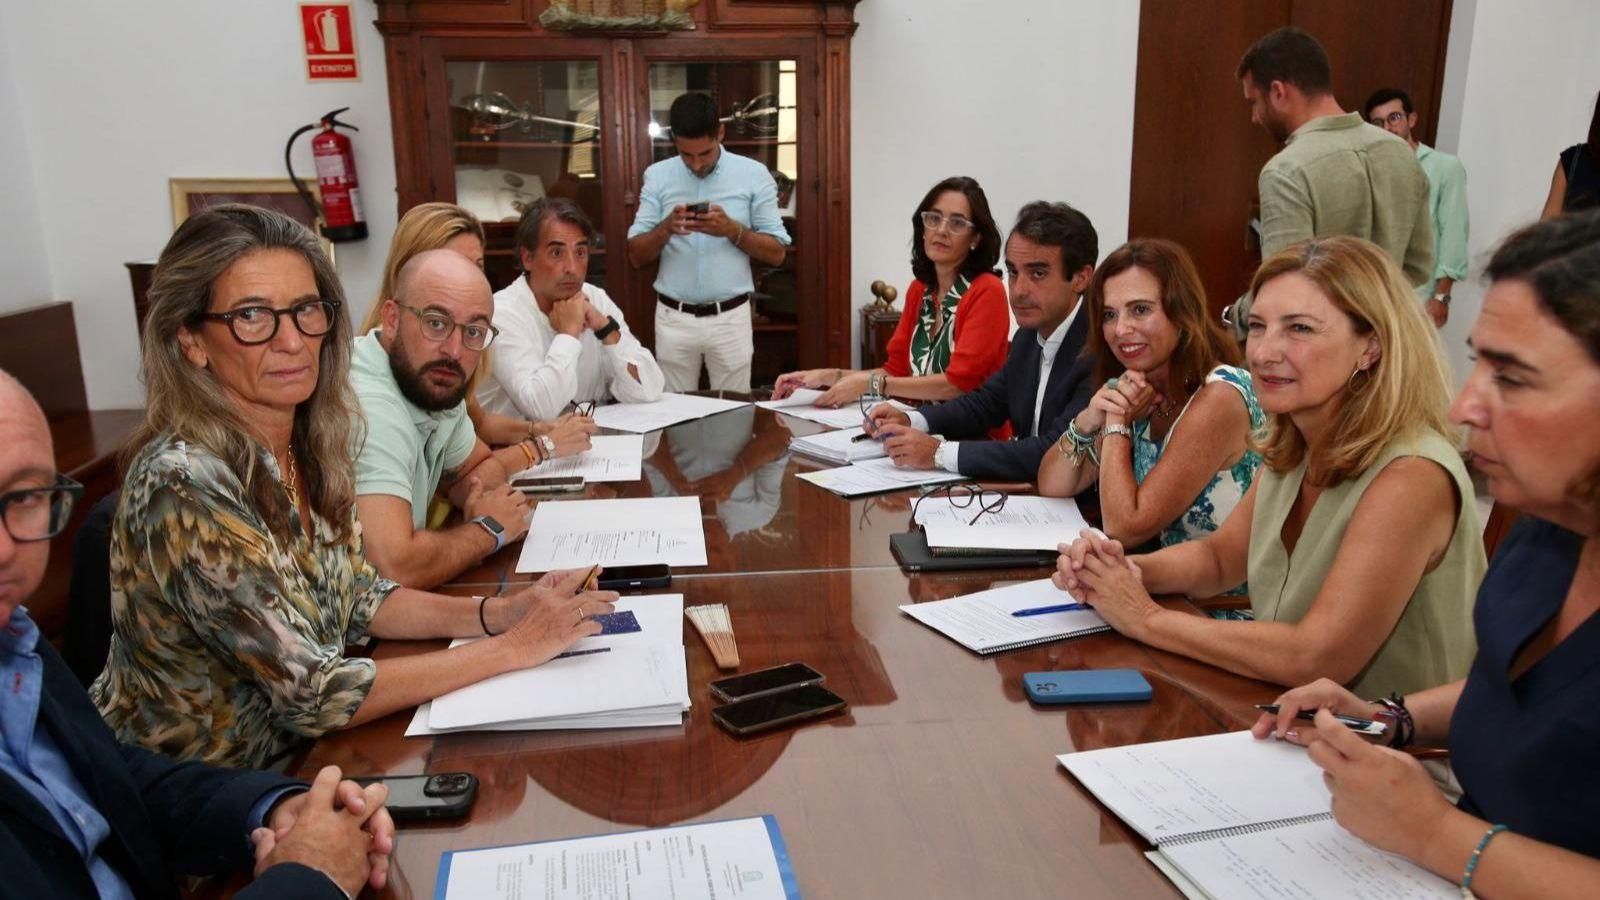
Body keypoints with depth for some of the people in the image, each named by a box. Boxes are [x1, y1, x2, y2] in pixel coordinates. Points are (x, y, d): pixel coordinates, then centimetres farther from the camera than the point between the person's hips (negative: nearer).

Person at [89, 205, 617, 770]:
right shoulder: (183, 484, -27)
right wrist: (511, 647, -22)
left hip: (295, 750, 6)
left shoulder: (310, 441, -5)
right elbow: (313, 694, -25)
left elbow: (361, 599, 4)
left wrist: (498, 612, -11)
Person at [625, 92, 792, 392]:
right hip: (673, 319, 1)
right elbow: (636, 257, 3)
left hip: (730, 318, -1)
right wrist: (665, 228, -17)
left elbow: (777, 253, 0)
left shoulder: (754, 175, 0)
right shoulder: (657, 176, 4)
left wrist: (732, 230, -16)